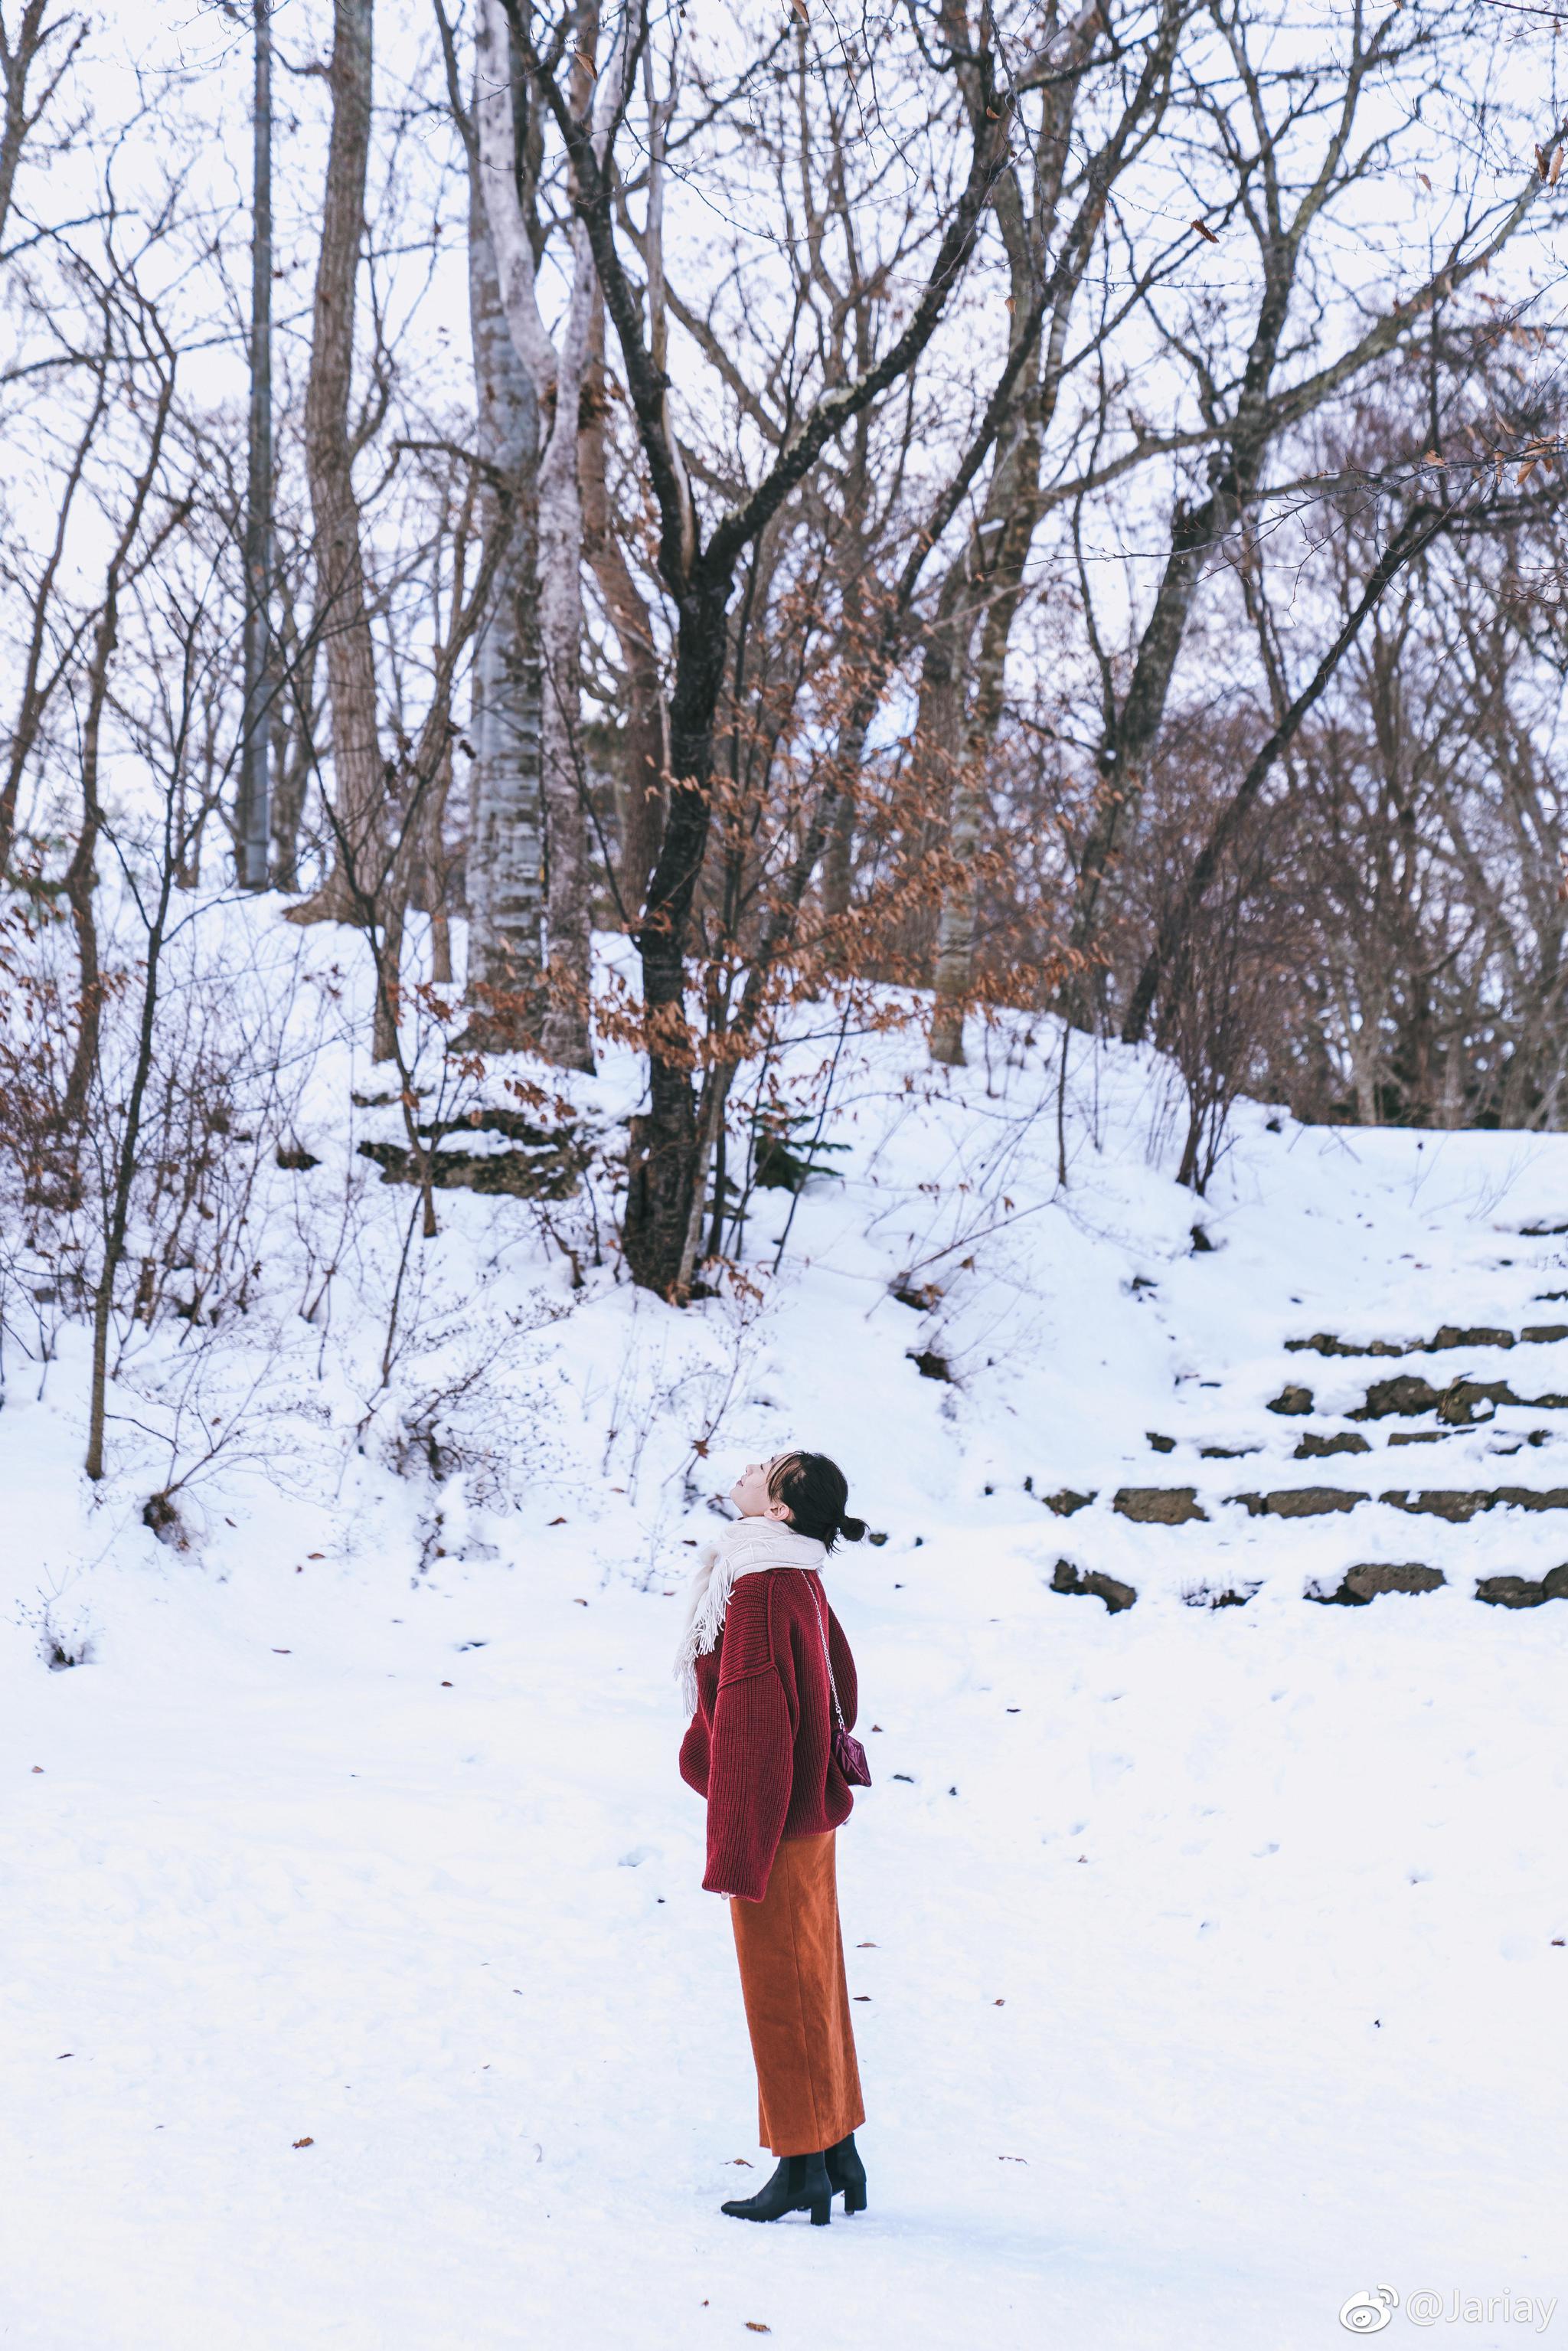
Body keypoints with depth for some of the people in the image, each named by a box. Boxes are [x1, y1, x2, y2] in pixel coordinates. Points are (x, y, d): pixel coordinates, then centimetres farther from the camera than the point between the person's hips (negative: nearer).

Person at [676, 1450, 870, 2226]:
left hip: (771, 1815, -9)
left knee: (782, 1987, 1)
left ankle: (803, 2167, 11)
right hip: (811, 1808, 9)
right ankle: (839, 2154, 25)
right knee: (814, 1984, 16)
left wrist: (735, 1852, -18)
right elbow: (839, 1677, 16)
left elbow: (751, 1726, -22)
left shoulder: (760, 1589, -21)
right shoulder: (800, 1581, 6)